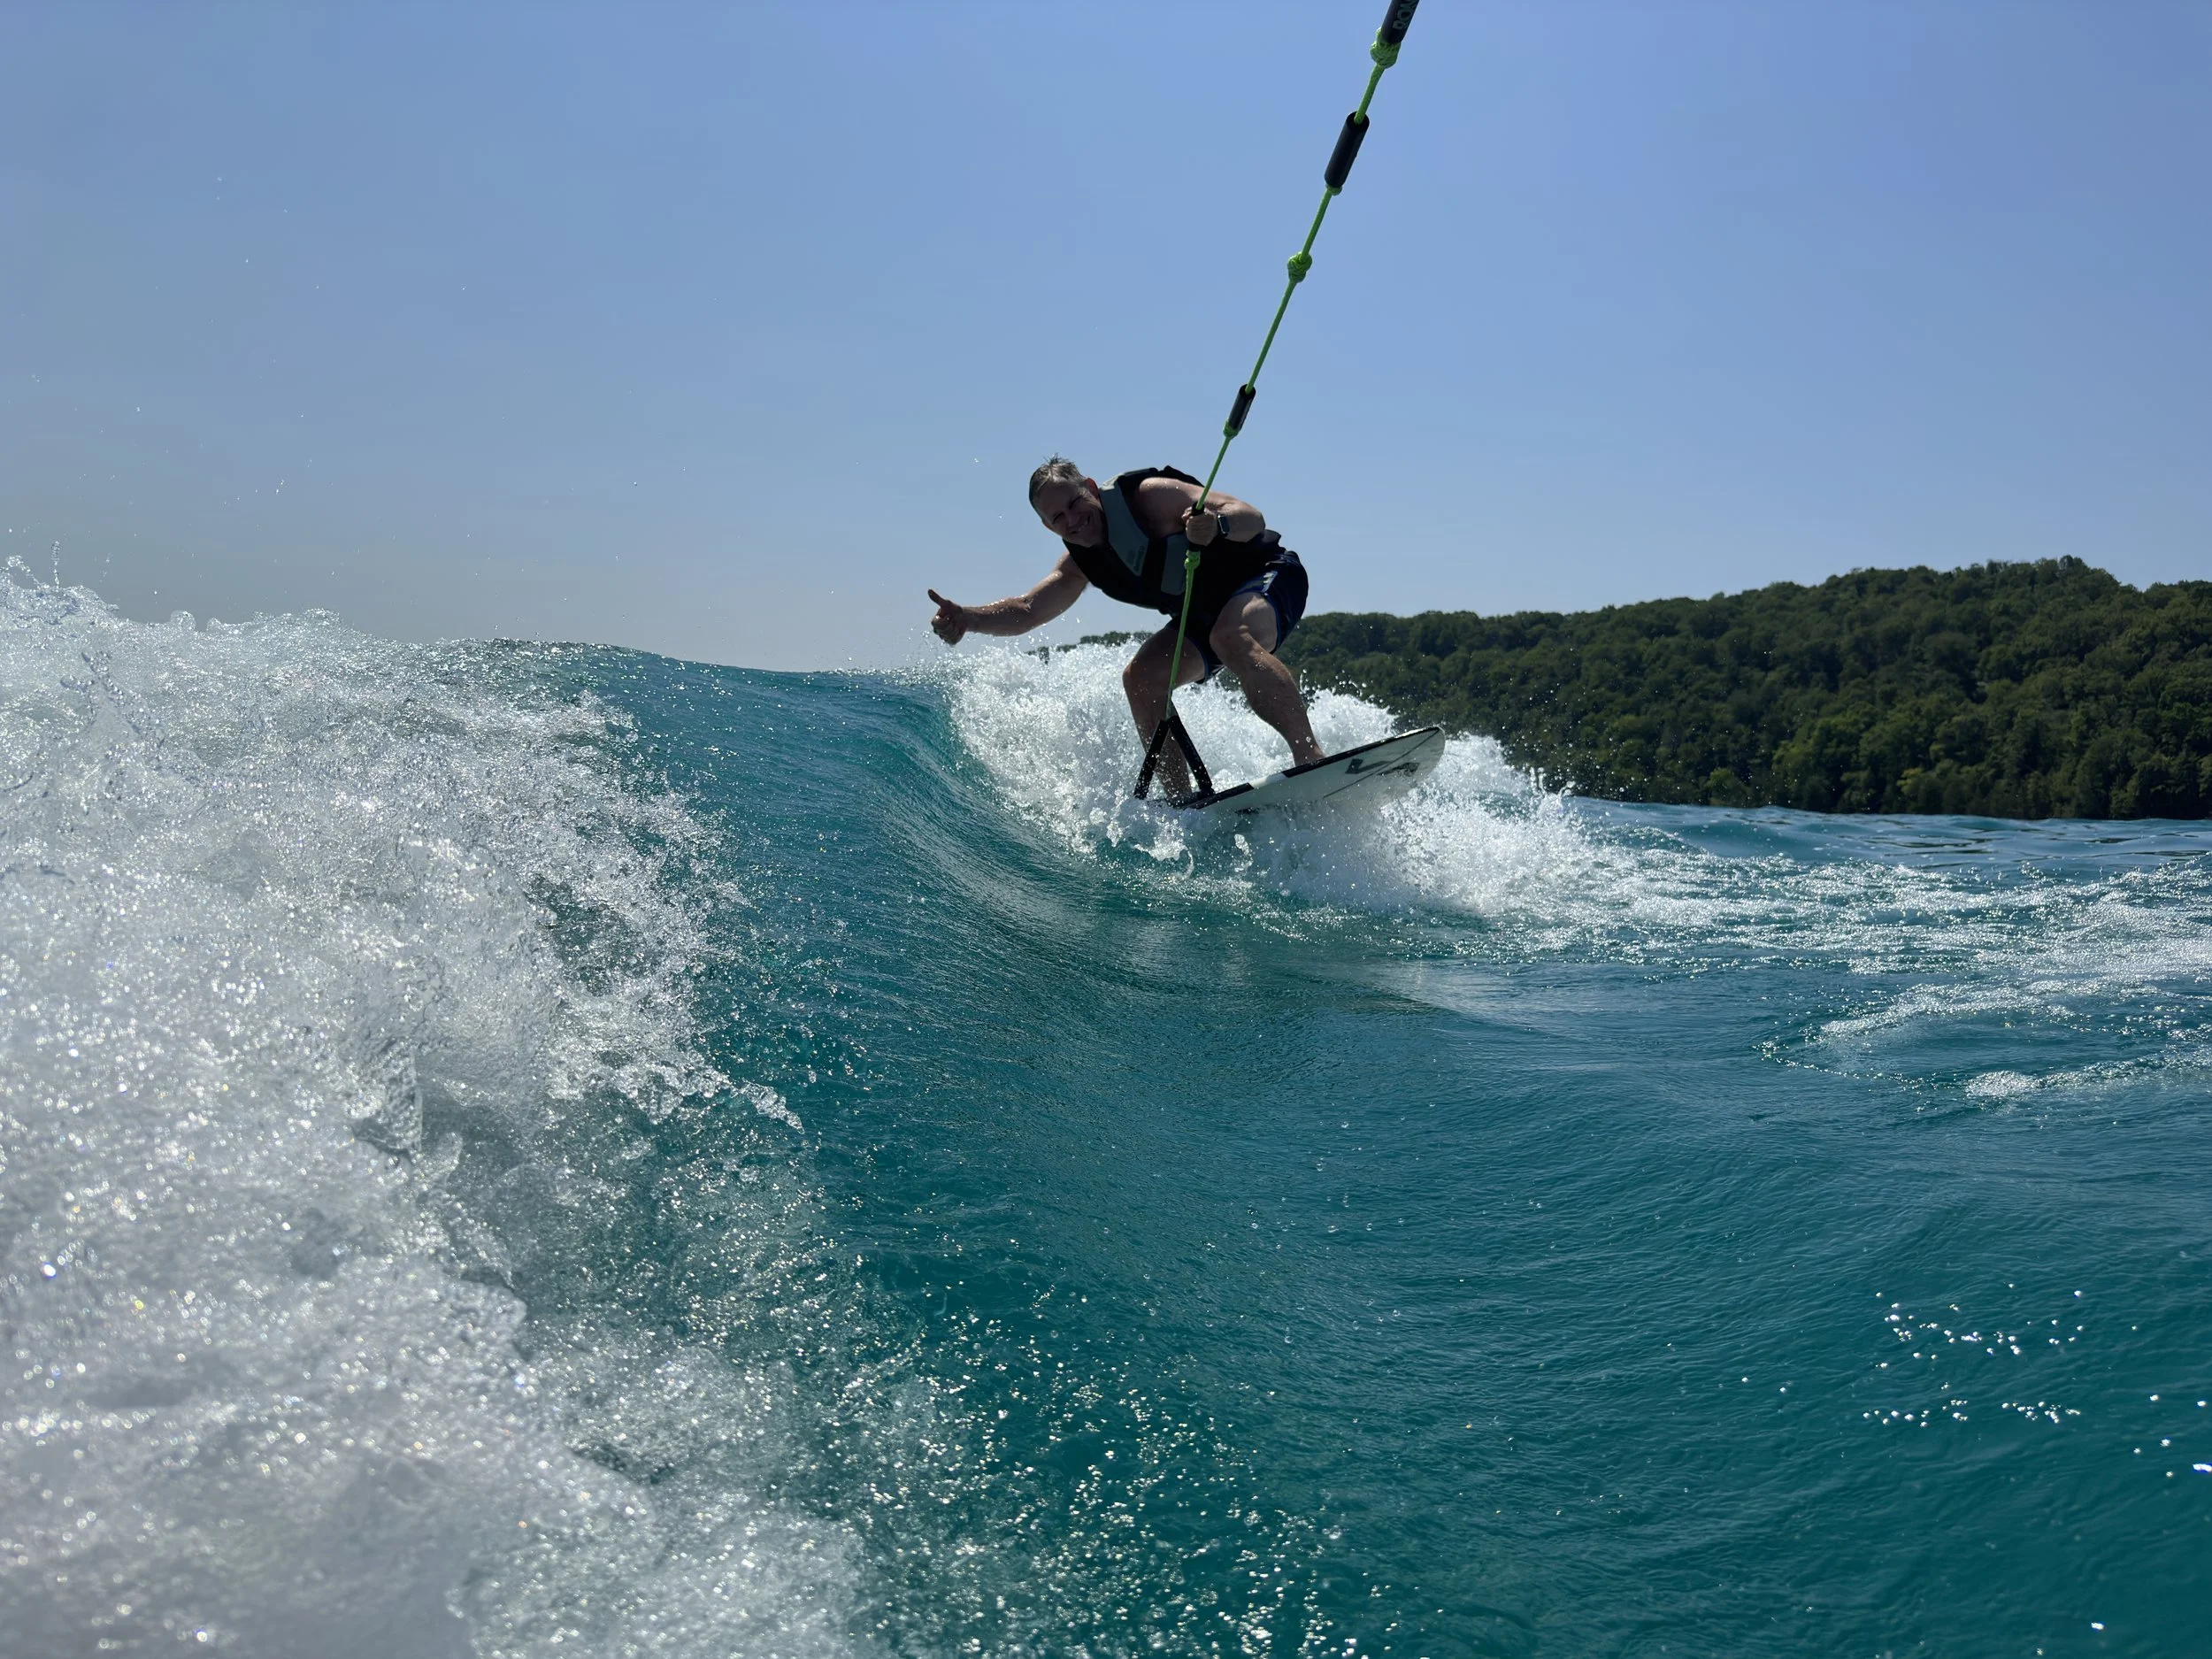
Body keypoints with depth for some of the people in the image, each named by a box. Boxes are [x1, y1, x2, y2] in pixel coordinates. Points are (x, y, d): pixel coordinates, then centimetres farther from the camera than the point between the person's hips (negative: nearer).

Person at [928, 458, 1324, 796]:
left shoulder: (1149, 495, -23)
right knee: (1140, 678, -11)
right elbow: (1026, 611, -4)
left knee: (1232, 637, -39)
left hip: (1268, 574, -8)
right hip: (1206, 612, 8)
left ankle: (1311, 758, -44)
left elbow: (1252, 517, -27)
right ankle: (1181, 799, -10)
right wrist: (966, 619, -23)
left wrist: (1217, 524, -51)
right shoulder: (1080, 563, -2)